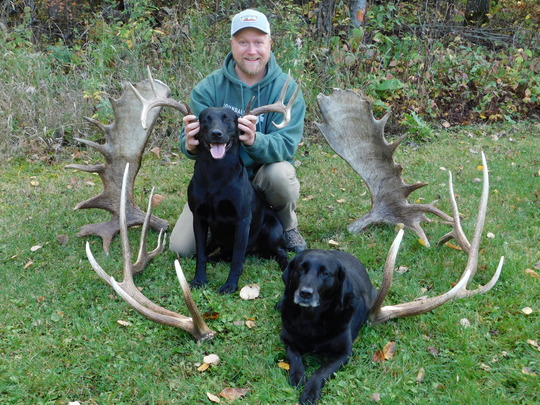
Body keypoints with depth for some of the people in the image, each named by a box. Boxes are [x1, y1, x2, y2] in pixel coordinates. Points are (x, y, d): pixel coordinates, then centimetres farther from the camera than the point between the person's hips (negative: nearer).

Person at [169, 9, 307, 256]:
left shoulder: (286, 88, -14)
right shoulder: (209, 87, -12)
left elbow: (286, 144, -24)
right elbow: (190, 139, -16)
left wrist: (254, 141, -47)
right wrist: (191, 145, -43)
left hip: (264, 173, -1)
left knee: (280, 173, -37)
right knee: (182, 247, -9)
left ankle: (287, 226, -3)